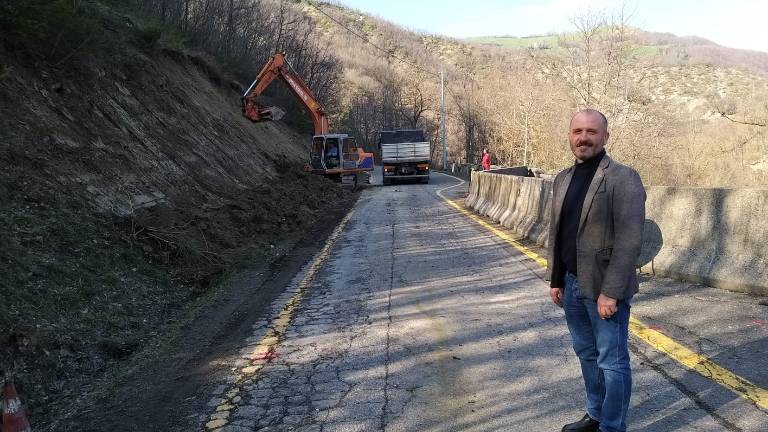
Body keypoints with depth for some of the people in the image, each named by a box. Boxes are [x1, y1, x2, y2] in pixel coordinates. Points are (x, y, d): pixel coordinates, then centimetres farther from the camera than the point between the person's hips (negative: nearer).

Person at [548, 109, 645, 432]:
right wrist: (555, 279, 11)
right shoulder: (563, 179, 9)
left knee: (612, 362, 6)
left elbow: (629, 241, -18)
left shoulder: (623, 178, -12)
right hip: (572, 285, 7)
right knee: (587, 355, 20)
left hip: (604, 288, -7)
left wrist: (610, 292, -21)